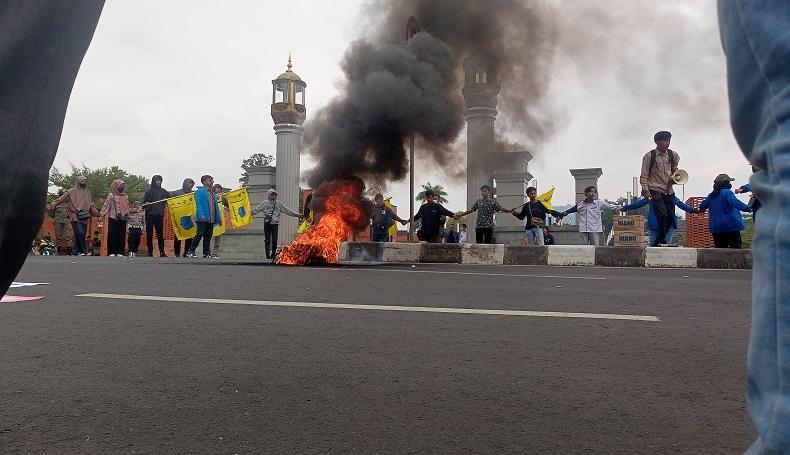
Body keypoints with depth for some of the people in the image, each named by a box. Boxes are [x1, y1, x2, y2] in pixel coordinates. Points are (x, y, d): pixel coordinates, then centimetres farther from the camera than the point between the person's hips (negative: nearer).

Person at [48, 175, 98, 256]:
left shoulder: (87, 192, 16)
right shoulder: (72, 192, 2)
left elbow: (91, 205, 24)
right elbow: (61, 199, -1)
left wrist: (97, 214, 26)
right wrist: (51, 205, -9)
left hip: (85, 217, 5)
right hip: (76, 216, -5)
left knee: (82, 234, 3)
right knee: (80, 233, -17)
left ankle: (76, 251, 11)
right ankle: (84, 250, -10)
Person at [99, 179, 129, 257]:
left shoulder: (125, 197, 15)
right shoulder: (111, 195, 1)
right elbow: (106, 205, -3)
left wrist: (127, 214, 8)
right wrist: (101, 213, -10)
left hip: (122, 219, 4)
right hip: (113, 218, -4)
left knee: (121, 236, 2)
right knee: (112, 235, -4)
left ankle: (119, 252, 7)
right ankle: (111, 252, 0)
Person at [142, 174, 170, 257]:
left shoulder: (163, 191, 9)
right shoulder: (149, 191, 2)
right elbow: (143, 203, 1)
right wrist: (146, 204, -20)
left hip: (159, 215, 1)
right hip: (150, 215, -1)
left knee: (160, 234, 0)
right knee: (149, 235, 2)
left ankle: (162, 252, 3)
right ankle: (150, 252, 8)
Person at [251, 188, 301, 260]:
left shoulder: (279, 203, 9)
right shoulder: (265, 203, 7)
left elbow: (288, 210, 8)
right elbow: (256, 210, 3)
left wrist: (298, 214, 3)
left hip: (275, 224, 1)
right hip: (267, 224, -1)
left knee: (274, 241, -1)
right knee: (267, 240, -1)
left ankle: (273, 255, 10)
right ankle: (267, 255, 4)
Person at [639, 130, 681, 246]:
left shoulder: (673, 155, 8)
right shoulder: (649, 156, -4)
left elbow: (675, 170, 23)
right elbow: (644, 175, -5)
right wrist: (645, 190, -14)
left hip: (669, 190, 5)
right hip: (655, 190, -5)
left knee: (670, 217, 3)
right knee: (662, 215, -18)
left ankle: (657, 242, 16)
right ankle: (662, 241, -5)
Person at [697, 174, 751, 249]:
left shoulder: (711, 196, 10)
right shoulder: (727, 192, -10)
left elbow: (702, 207, 21)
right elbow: (735, 203, -24)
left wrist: (701, 210, 42)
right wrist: (748, 209, -22)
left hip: (716, 228, 6)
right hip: (731, 226, -6)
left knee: (720, 249, 9)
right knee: (735, 248, -3)